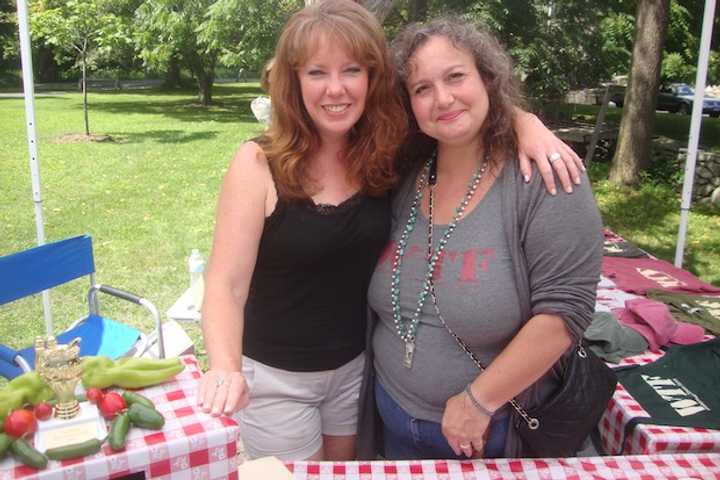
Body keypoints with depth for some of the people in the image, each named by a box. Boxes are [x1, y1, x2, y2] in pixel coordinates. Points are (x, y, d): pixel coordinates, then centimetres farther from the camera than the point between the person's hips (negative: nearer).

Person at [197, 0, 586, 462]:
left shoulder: (387, 150, -9)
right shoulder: (259, 163, -20)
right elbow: (225, 284, -22)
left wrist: (527, 124, -21)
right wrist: (226, 368, -39)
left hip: (357, 364, 4)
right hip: (275, 375, -3)